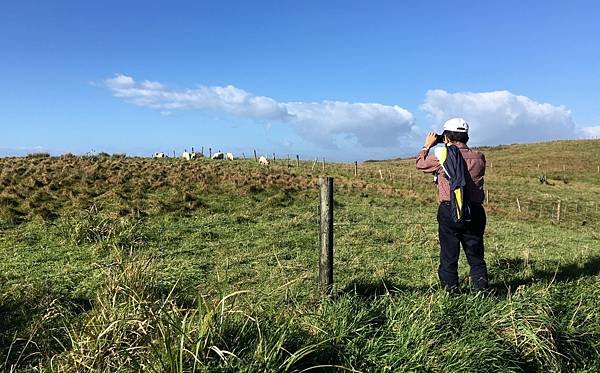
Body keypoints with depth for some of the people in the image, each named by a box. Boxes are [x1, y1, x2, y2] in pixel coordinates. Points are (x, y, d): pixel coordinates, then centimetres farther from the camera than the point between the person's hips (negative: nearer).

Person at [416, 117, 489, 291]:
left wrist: (427, 145, 24)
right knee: (476, 257, 15)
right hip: (474, 212, 3)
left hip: (449, 211, -3)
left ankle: (450, 291, 12)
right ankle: (482, 290, 18)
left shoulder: (441, 155, -6)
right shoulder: (479, 157, 3)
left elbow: (420, 163, 10)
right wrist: (454, 148, 24)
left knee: (448, 257, 7)